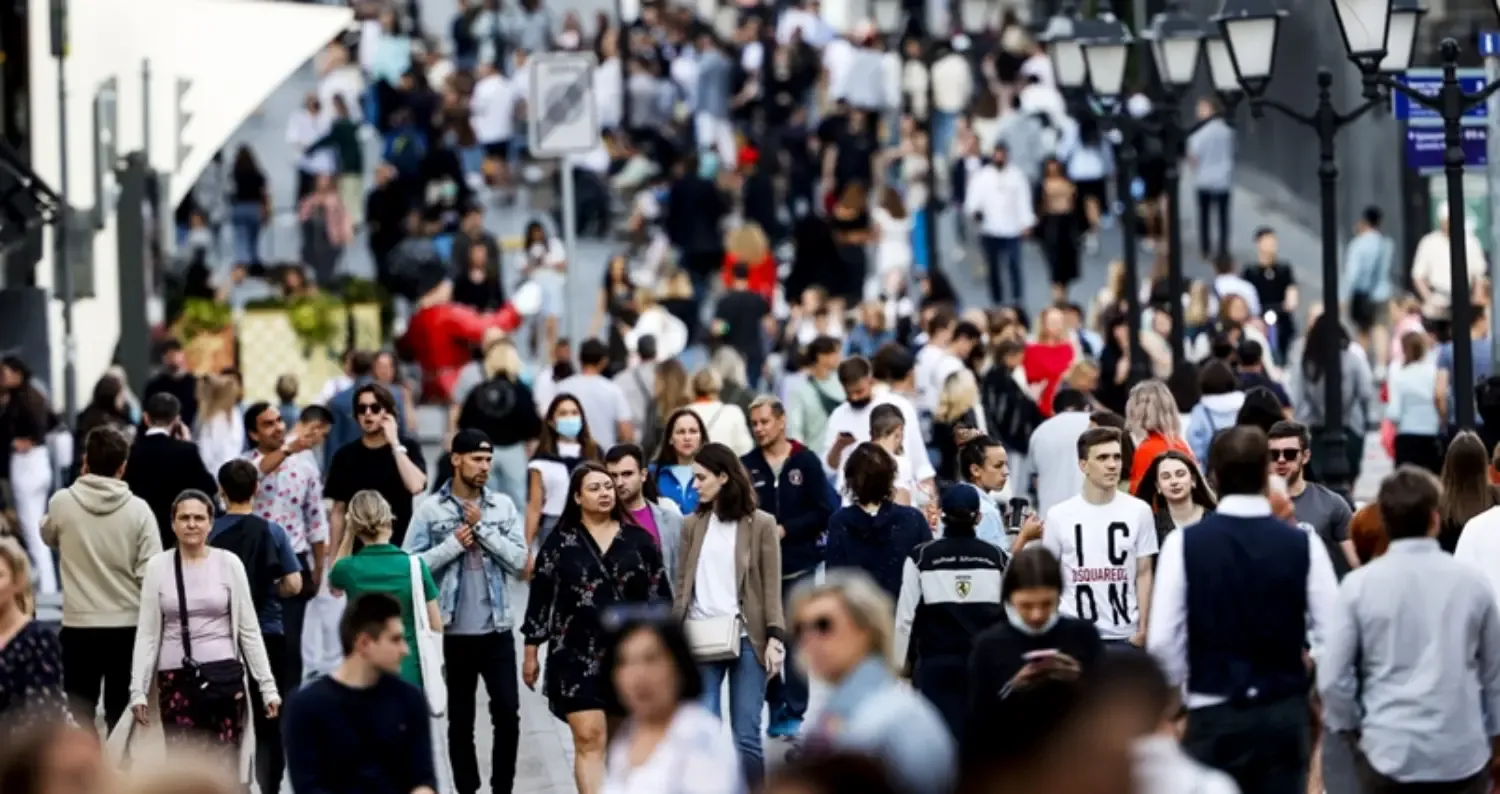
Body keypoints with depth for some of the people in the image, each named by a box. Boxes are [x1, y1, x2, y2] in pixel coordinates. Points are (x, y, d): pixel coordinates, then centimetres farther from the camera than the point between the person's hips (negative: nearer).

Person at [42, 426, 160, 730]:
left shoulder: (62, 503, -7)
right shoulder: (138, 509, -9)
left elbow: (49, 536, 16)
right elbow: (151, 572, -9)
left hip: (79, 625, 0)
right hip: (128, 625, 0)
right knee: (122, 715, 9)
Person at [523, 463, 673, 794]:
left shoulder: (638, 540, 5)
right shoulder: (560, 542, 1)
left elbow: (660, 595, 8)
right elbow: (540, 598, 4)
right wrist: (531, 653, 3)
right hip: (577, 656, -2)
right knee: (589, 740, -12)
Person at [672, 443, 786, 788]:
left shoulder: (760, 524, 1)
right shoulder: (693, 525, 9)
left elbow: (772, 587, -1)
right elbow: (683, 584, 10)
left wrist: (775, 636, -10)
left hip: (745, 639, -2)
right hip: (701, 639, 2)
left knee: (746, 736, 0)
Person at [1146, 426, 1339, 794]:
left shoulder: (1184, 544, -7)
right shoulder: (1303, 544, -4)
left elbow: (1163, 639, -7)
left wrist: (1176, 686, 11)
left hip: (1213, 714, -1)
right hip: (1285, 712, 1)